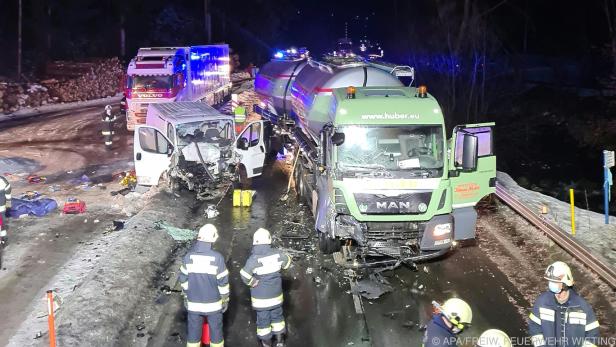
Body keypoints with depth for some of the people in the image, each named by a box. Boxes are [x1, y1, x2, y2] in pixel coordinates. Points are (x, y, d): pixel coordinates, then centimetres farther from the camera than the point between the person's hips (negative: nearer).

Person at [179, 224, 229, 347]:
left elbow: (183, 279, -2)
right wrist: (225, 299, 2)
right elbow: (223, 282, -13)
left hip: (193, 303, 2)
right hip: (213, 303, -2)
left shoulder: (188, 256, -11)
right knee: (216, 330, 17)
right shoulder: (217, 257, -20)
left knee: (193, 331, 16)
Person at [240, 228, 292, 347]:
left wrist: (253, 283, -13)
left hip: (261, 296, -3)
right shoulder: (277, 254, -13)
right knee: (277, 315, 22)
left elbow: (245, 275, -31)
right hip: (276, 293, 3)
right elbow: (287, 261, 6)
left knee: (263, 318, 15)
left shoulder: (254, 259, -25)